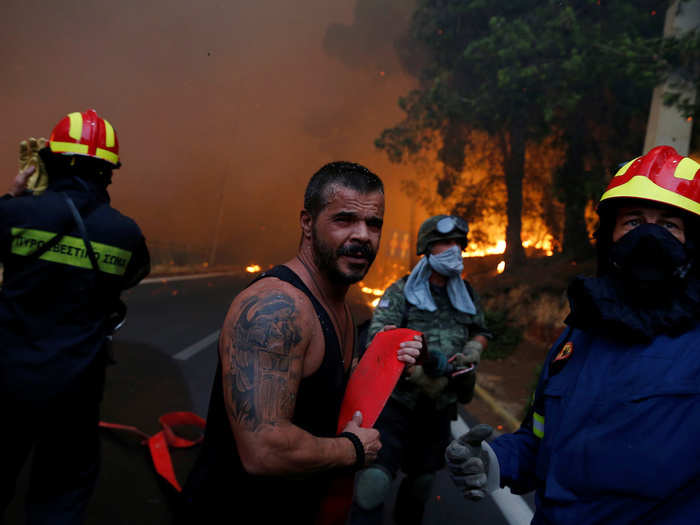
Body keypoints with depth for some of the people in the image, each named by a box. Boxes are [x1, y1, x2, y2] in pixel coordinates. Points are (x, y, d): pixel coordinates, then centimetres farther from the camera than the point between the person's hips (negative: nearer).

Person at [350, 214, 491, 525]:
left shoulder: (466, 294, 9)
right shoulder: (401, 291, -7)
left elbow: (481, 332, 22)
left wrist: (470, 353, -1)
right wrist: (419, 374, -29)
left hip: (440, 406, 5)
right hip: (398, 401, -5)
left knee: (423, 478, 21)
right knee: (376, 479, -17)